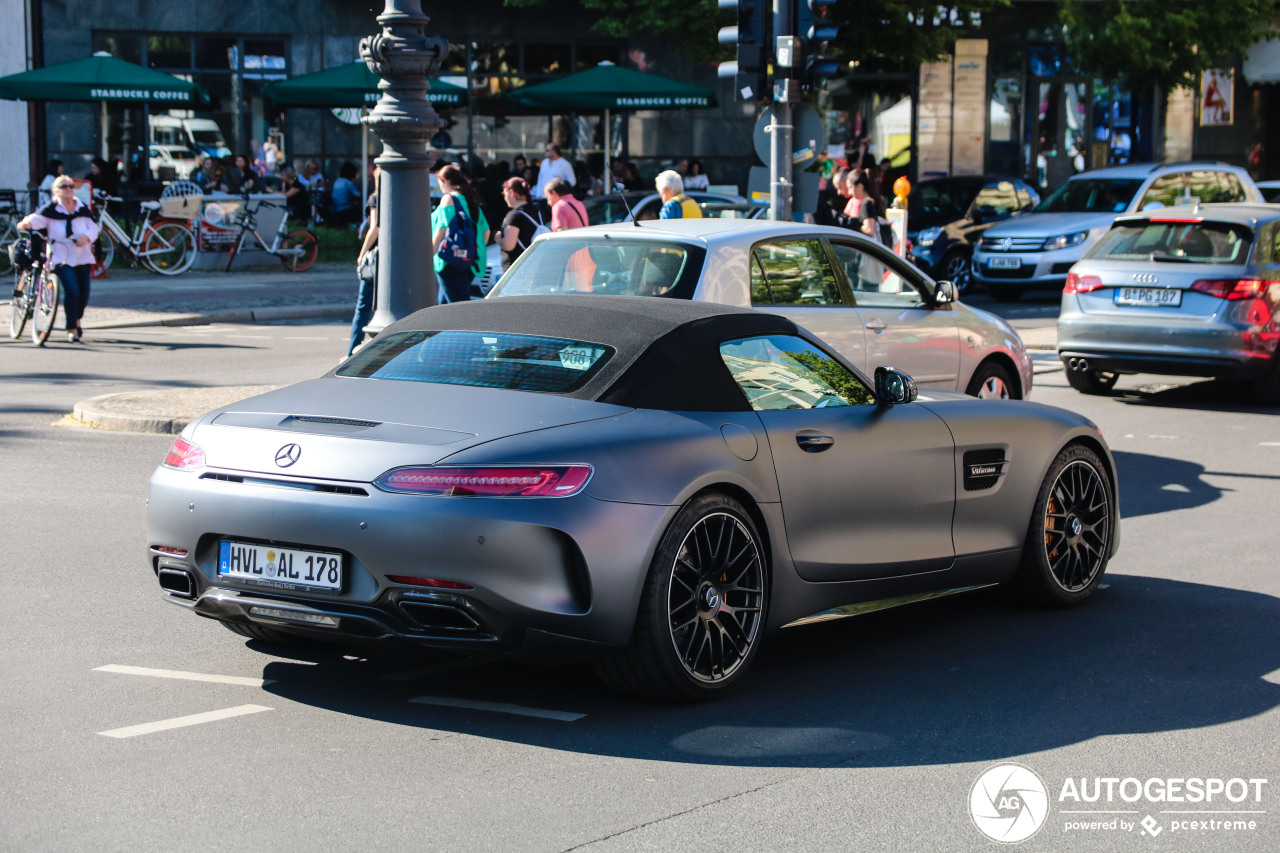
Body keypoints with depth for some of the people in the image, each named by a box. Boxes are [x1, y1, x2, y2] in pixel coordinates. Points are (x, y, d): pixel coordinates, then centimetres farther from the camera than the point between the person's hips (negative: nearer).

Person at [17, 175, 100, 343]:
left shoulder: (83, 209, 6)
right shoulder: (51, 209, -5)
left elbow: (94, 228, 4)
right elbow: (37, 219, -18)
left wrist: (86, 237, -17)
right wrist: (26, 223, -40)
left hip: (82, 257, 4)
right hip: (61, 258, -4)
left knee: (84, 292, 10)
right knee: (72, 291, -19)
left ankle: (77, 322, 39)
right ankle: (71, 329, -9)